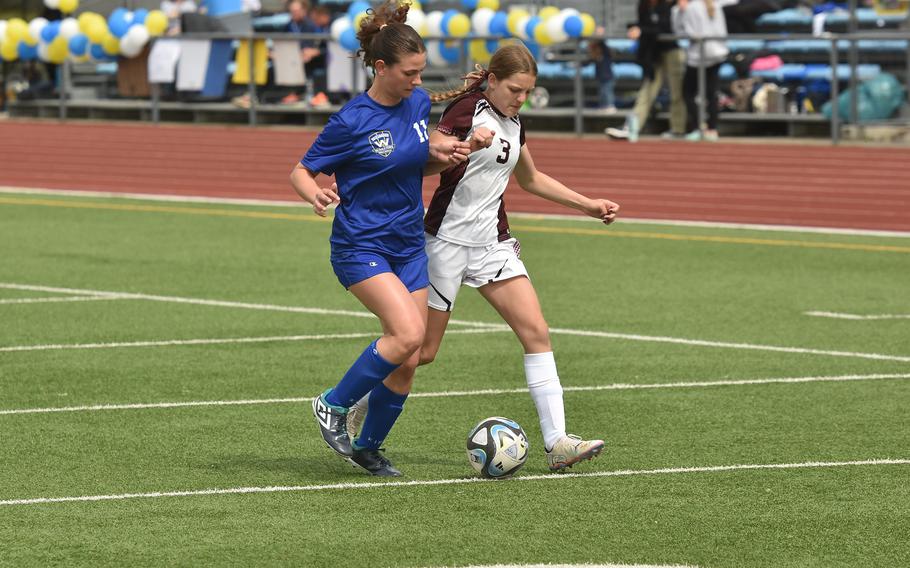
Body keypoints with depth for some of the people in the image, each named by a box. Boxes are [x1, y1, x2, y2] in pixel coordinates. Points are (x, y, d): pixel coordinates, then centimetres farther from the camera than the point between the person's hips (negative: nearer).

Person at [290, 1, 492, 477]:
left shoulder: (419, 102, 2)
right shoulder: (352, 121, -16)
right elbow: (300, 173, -9)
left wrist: (446, 155, 0)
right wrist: (315, 194, -32)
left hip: (408, 246, 6)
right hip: (361, 246, -6)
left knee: (408, 359, 2)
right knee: (408, 333, -24)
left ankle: (369, 448, 20)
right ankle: (333, 406, -4)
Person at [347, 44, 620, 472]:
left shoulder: (513, 123, 11)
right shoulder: (467, 111, -13)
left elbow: (531, 179, 27)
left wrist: (589, 205, 25)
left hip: (492, 243, 7)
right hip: (448, 239, -7)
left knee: (536, 332, -8)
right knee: (422, 350, 1)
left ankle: (557, 442, -12)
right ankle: (359, 416, 22)